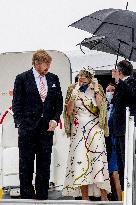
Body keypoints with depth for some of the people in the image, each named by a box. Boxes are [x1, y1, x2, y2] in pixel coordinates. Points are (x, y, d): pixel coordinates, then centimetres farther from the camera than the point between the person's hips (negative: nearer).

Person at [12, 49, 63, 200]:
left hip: (47, 127, 3)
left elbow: (59, 102, 13)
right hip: (27, 128, -3)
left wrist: (55, 119, -1)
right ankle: (27, 195, 8)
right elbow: (17, 104, -1)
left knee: (44, 165, 7)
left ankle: (42, 196, 13)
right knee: (26, 165, 1)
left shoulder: (53, 79, 9)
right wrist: (20, 124, -8)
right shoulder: (22, 79, -2)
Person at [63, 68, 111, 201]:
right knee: (80, 160, -4)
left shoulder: (97, 89, 5)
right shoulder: (73, 90, 7)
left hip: (94, 129, -1)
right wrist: (73, 95, -11)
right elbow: (69, 112, 0)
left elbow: (101, 106, -9)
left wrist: (96, 90, -13)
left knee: (98, 159, -8)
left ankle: (104, 196, -5)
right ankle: (85, 196, 1)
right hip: (78, 129, 1)